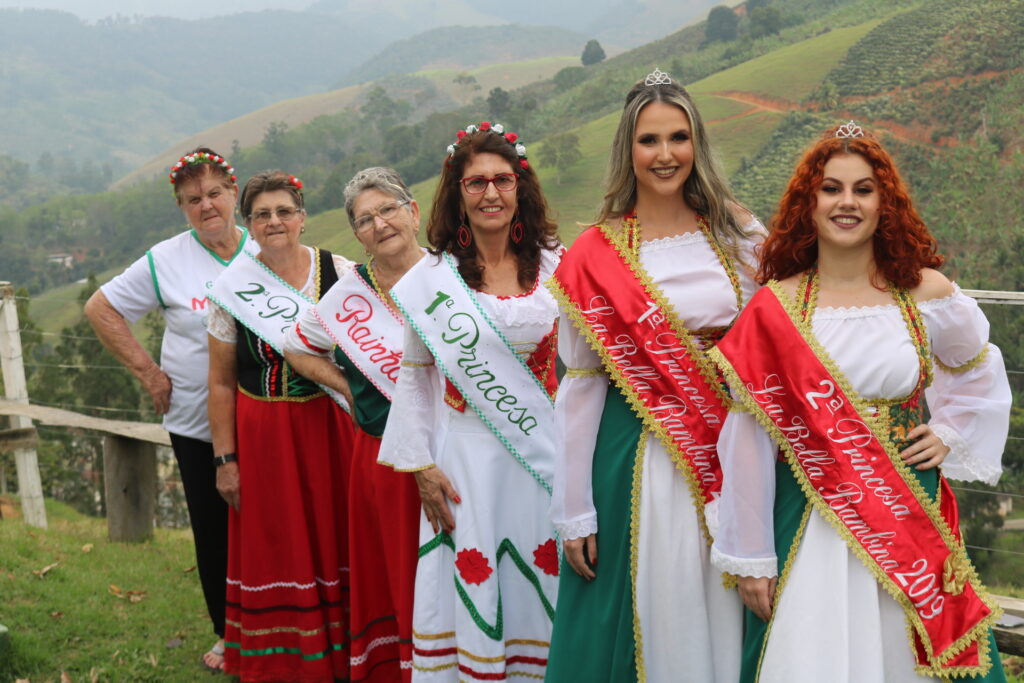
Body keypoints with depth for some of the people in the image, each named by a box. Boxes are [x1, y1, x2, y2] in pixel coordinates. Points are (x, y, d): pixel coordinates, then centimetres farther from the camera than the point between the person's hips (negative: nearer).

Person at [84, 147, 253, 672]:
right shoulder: (165, 261, -2)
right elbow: (101, 309, 4)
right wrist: (146, 370, -1)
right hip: (196, 425, 0)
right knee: (212, 531, 8)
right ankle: (228, 633, 25)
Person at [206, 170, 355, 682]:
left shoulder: (339, 272, -1)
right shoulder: (233, 287, -2)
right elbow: (221, 383, 1)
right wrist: (225, 460, -2)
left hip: (333, 428, 1)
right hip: (264, 437, -1)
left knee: (337, 540, 8)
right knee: (277, 549, 7)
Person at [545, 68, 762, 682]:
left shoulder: (739, 237, 4)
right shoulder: (596, 257, -3)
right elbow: (579, 386, -2)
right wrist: (574, 513, -3)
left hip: (731, 459, 2)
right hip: (639, 464, -2)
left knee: (724, 619, 8)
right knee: (650, 621, 4)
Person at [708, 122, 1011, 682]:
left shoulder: (928, 296, -1)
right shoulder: (774, 309, -6)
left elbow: (982, 372, 21)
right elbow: (746, 439, -5)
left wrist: (950, 434, 5)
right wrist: (751, 557, -4)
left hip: (908, 518, 2)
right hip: (809, 525, -1)